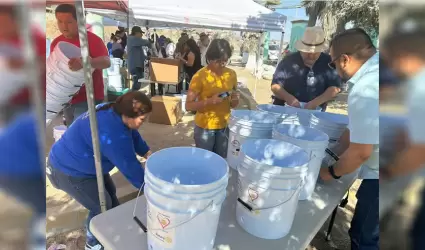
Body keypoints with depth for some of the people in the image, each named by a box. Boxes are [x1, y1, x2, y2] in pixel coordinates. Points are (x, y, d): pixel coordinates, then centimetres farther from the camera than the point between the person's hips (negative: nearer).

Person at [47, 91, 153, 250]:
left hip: (82, 164, 10)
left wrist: (150, 156, 6)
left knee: (110, 194, 19)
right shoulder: (112, 133, -37)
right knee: (102, 207, 2)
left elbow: (134, 137, 7)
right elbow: (129, 166, -28)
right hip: (68, 172, -10)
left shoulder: (112, 112, -7)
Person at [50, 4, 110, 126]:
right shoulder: (56, 43, 9)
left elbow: (107, 62, -25)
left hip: (88, 99, -6)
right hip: (67, 100, 7)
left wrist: (84, 62, -42)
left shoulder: (92, 39, -10)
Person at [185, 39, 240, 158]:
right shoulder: (200, 76, -14)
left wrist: (235, 99, -12)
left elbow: (233, 105, 11)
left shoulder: (231, 74, 1)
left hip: (224, 127, 4)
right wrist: (209, 101, -28)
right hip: (205, 128, -4)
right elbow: (188, 105, -14)